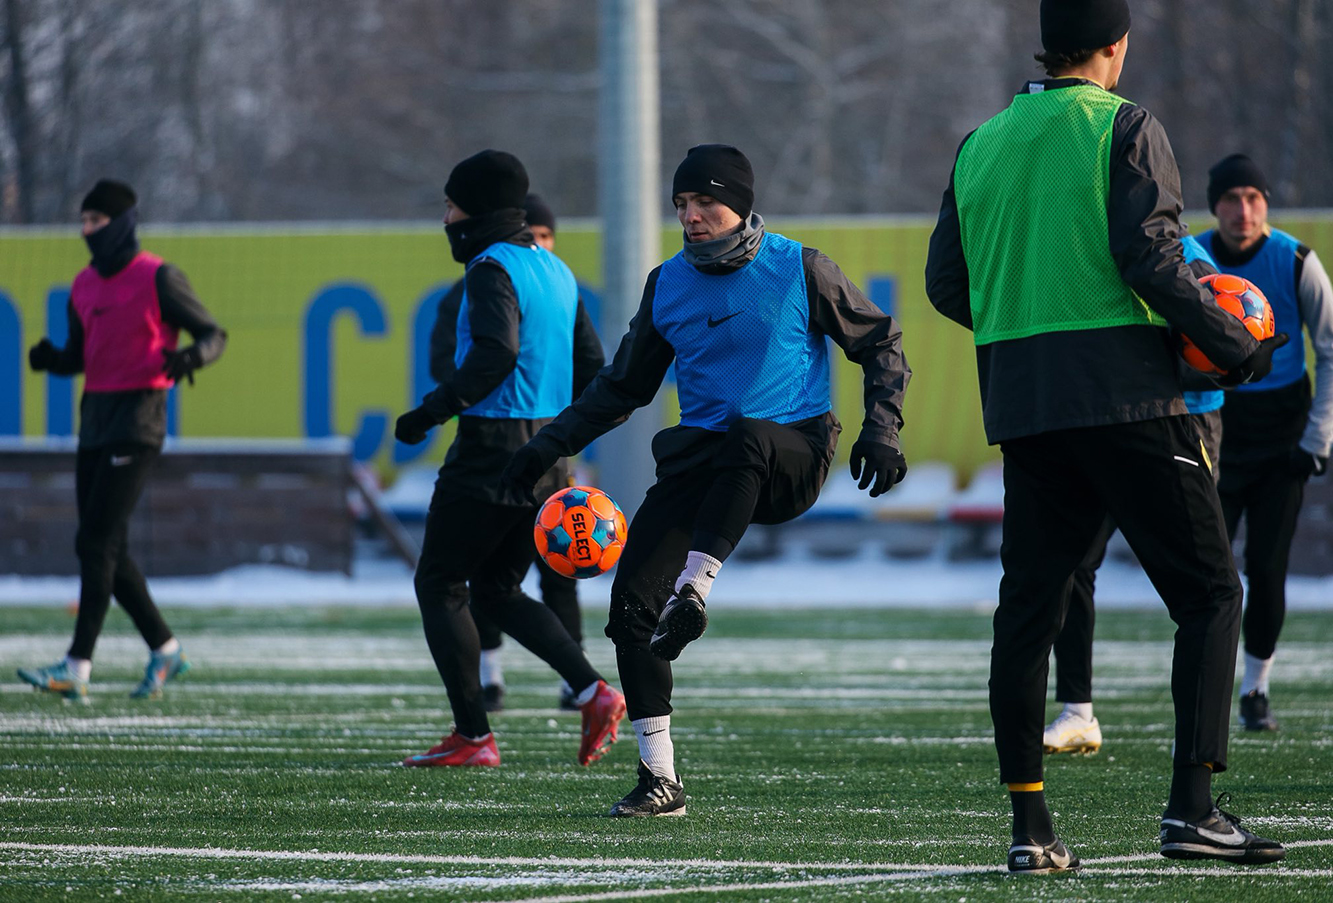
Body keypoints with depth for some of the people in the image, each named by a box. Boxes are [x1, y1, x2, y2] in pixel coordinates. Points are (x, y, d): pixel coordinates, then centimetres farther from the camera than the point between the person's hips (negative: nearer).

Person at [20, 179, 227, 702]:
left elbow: (213, 334, -4)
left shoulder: (157, 279, -7)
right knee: (106, 547, 9)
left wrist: (191, 357, -26)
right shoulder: (85, 285, 14)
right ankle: (164, 650, 21)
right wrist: (50, 359, -4)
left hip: (137, 418, -8)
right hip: (95, 418, 8)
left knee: (97, 541, -13)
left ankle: (77, 668, -15)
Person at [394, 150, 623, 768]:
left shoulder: (491, 269, -12)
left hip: (491, 449, -9)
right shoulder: (556, 271, 15)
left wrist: (432, 412, -24)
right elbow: (589, 360, 16)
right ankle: (594, 694, -1)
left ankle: (472, 736, -1)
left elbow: (495, 353, -27)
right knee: (497, 591, 17)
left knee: (438, 585, 3)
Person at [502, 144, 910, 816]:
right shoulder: (668, 284, 12)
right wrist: (551, 444, 16)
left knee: (744, 436, -42)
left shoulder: (798, 271, -1)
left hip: (791, 455, -4)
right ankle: (659, 779, -7)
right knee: (631, 602, -13)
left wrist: (880, 429, -8)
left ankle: (692, 593, -41)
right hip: (698, 461, 4)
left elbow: (880, 344, 6)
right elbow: (624, 385, 23)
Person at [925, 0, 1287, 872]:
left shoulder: (981, 145, 11)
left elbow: (946, 283, 12)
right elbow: (1151, 260, -14)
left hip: (1021, 406, 5)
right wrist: (1238, 347, -5)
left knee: (1028, 604, 8)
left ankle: (1030, 827, 5)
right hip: (1127, 397, -5)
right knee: (1210, 593, 2)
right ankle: (1192, 807, -9)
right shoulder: (1124, 129, -5)